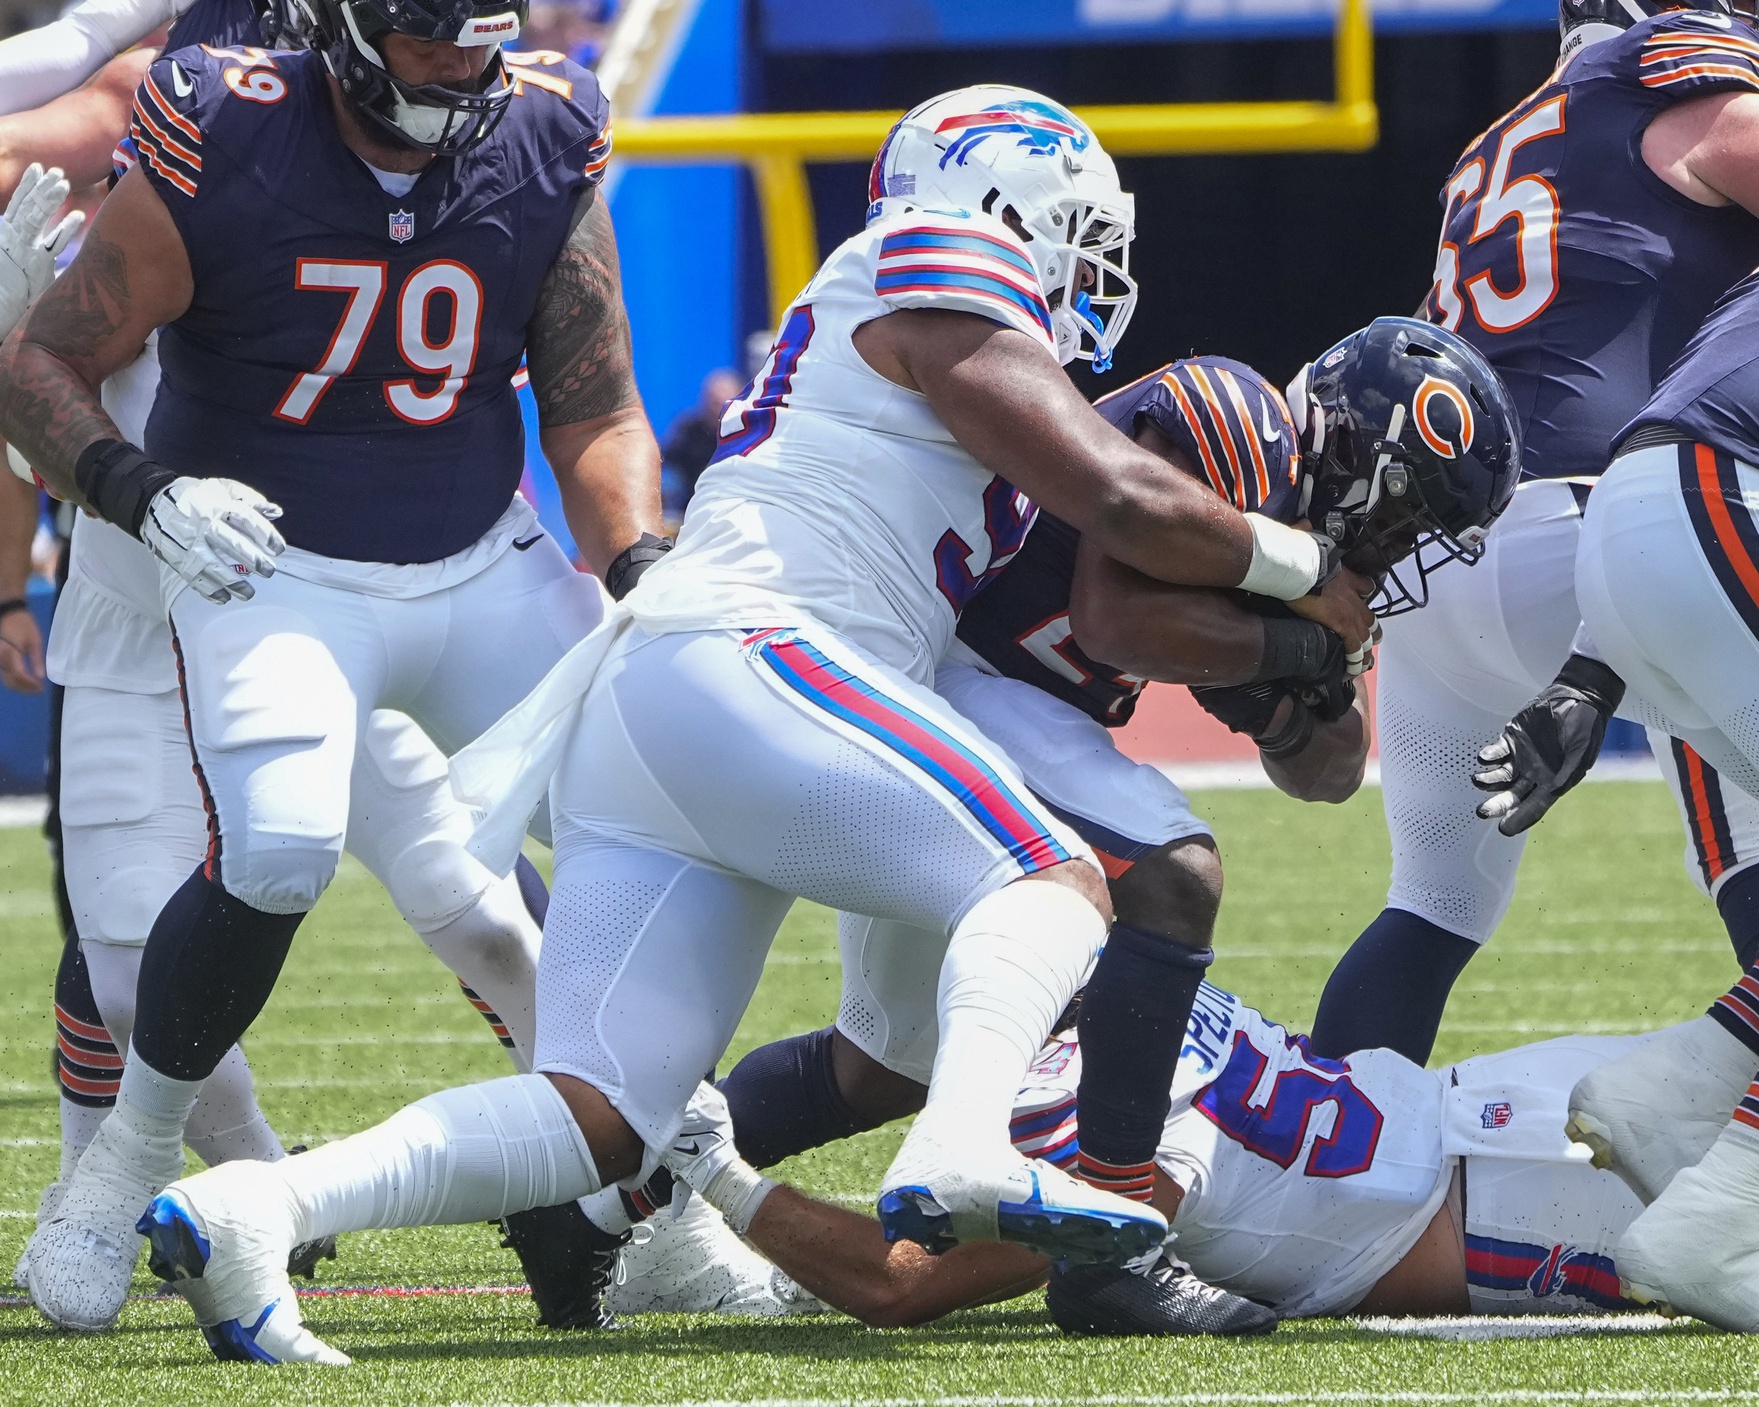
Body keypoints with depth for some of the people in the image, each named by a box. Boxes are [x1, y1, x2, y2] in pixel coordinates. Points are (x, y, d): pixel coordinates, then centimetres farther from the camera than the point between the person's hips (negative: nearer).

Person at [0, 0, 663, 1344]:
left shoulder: (546, 145, -5)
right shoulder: (225, 149, -17)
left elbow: (597, 413, 3)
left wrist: (645, 567, -14)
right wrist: (144, 493, -25)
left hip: (484, 565, 5)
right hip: (274, 567, -5)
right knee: (275, 851, -29)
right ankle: (129, 1165, -6)